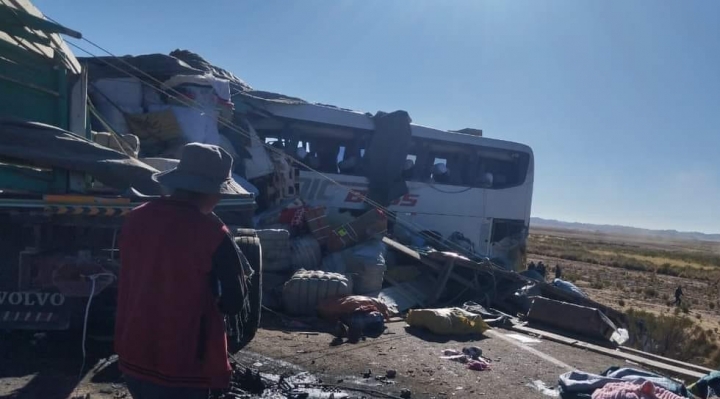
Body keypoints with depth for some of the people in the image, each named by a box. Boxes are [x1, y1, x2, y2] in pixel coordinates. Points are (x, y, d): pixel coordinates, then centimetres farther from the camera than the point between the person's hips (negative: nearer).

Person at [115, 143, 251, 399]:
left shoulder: (137, 218, -3)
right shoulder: (213, 234, -21)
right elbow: (235, 303, -12)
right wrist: (241, 275, 7)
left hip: (133, 356, 6)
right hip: (182, 366, -6)